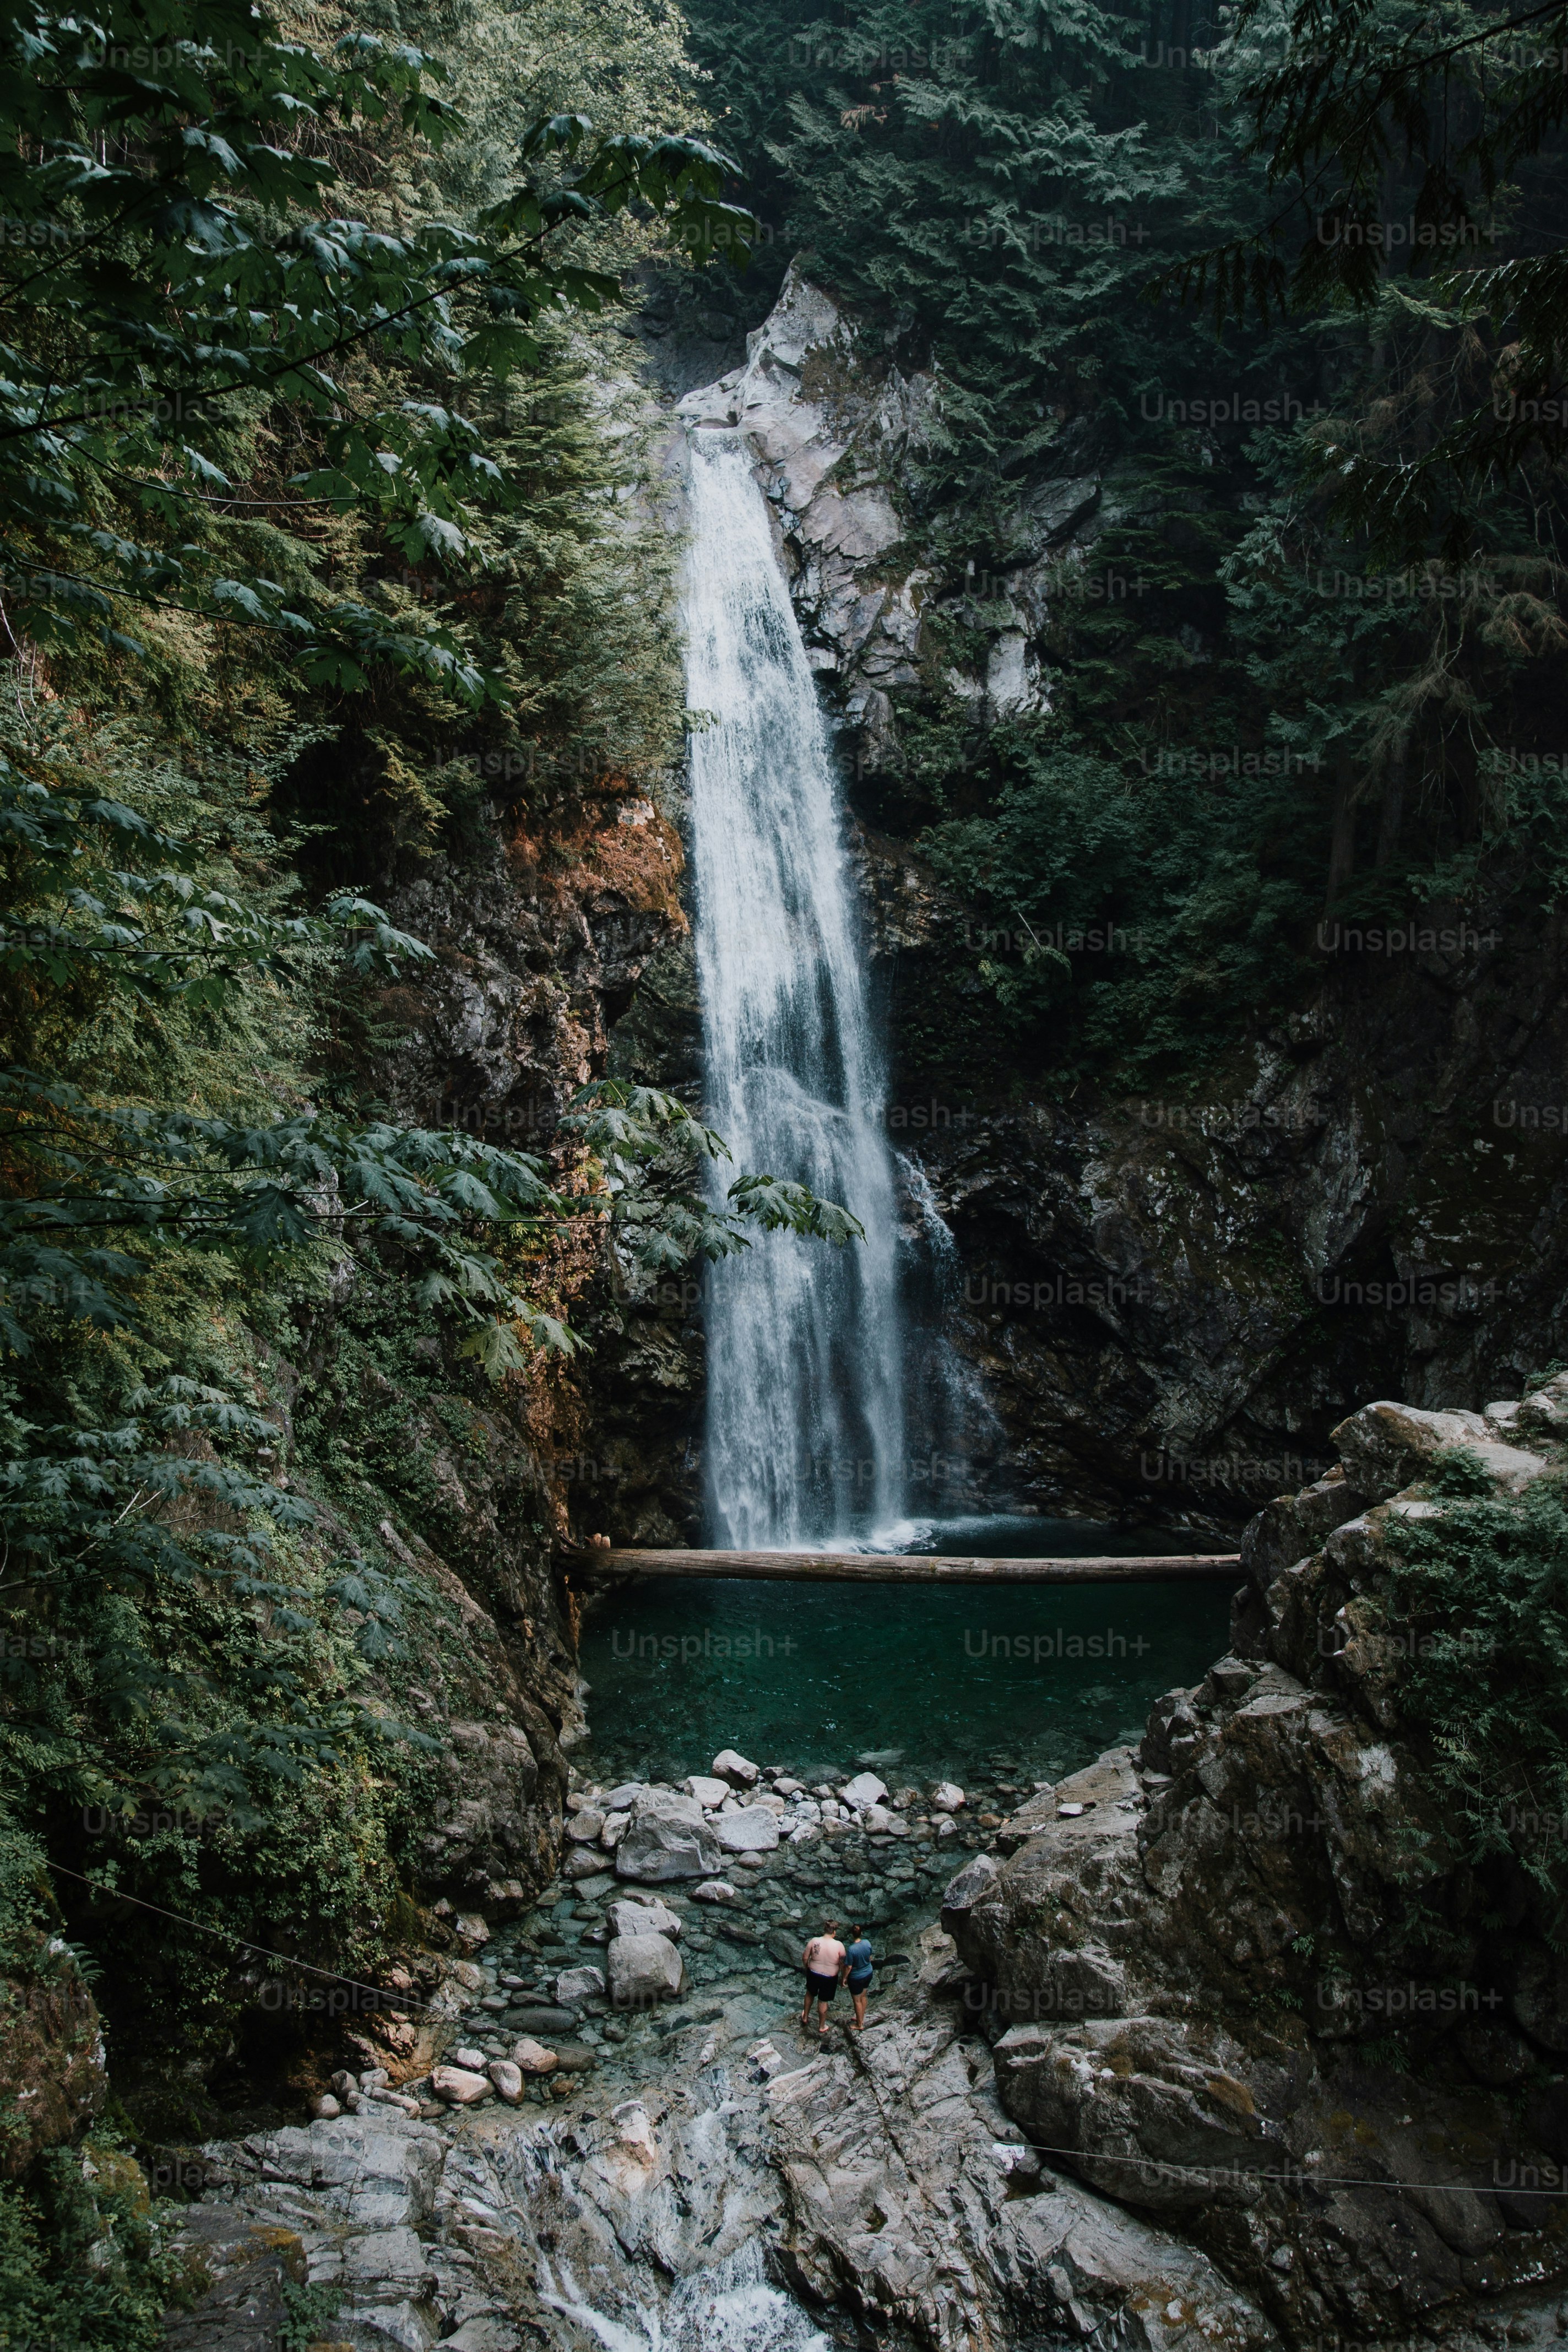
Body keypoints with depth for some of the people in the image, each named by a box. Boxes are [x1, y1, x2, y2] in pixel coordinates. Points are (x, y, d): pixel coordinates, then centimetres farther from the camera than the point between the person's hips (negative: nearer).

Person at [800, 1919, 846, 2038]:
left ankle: (805, 2018, 48)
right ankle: (822, 2027, 35)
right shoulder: (838, 1945, -22)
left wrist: (807, 1967, 13)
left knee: (810, 1994, 29)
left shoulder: (814, 1941, -17)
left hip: (813, 1974, 2)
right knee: (823, 2001, 18)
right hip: (830, 1978, -2)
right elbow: (843, 1963, -13)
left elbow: (805, 1957, -7)